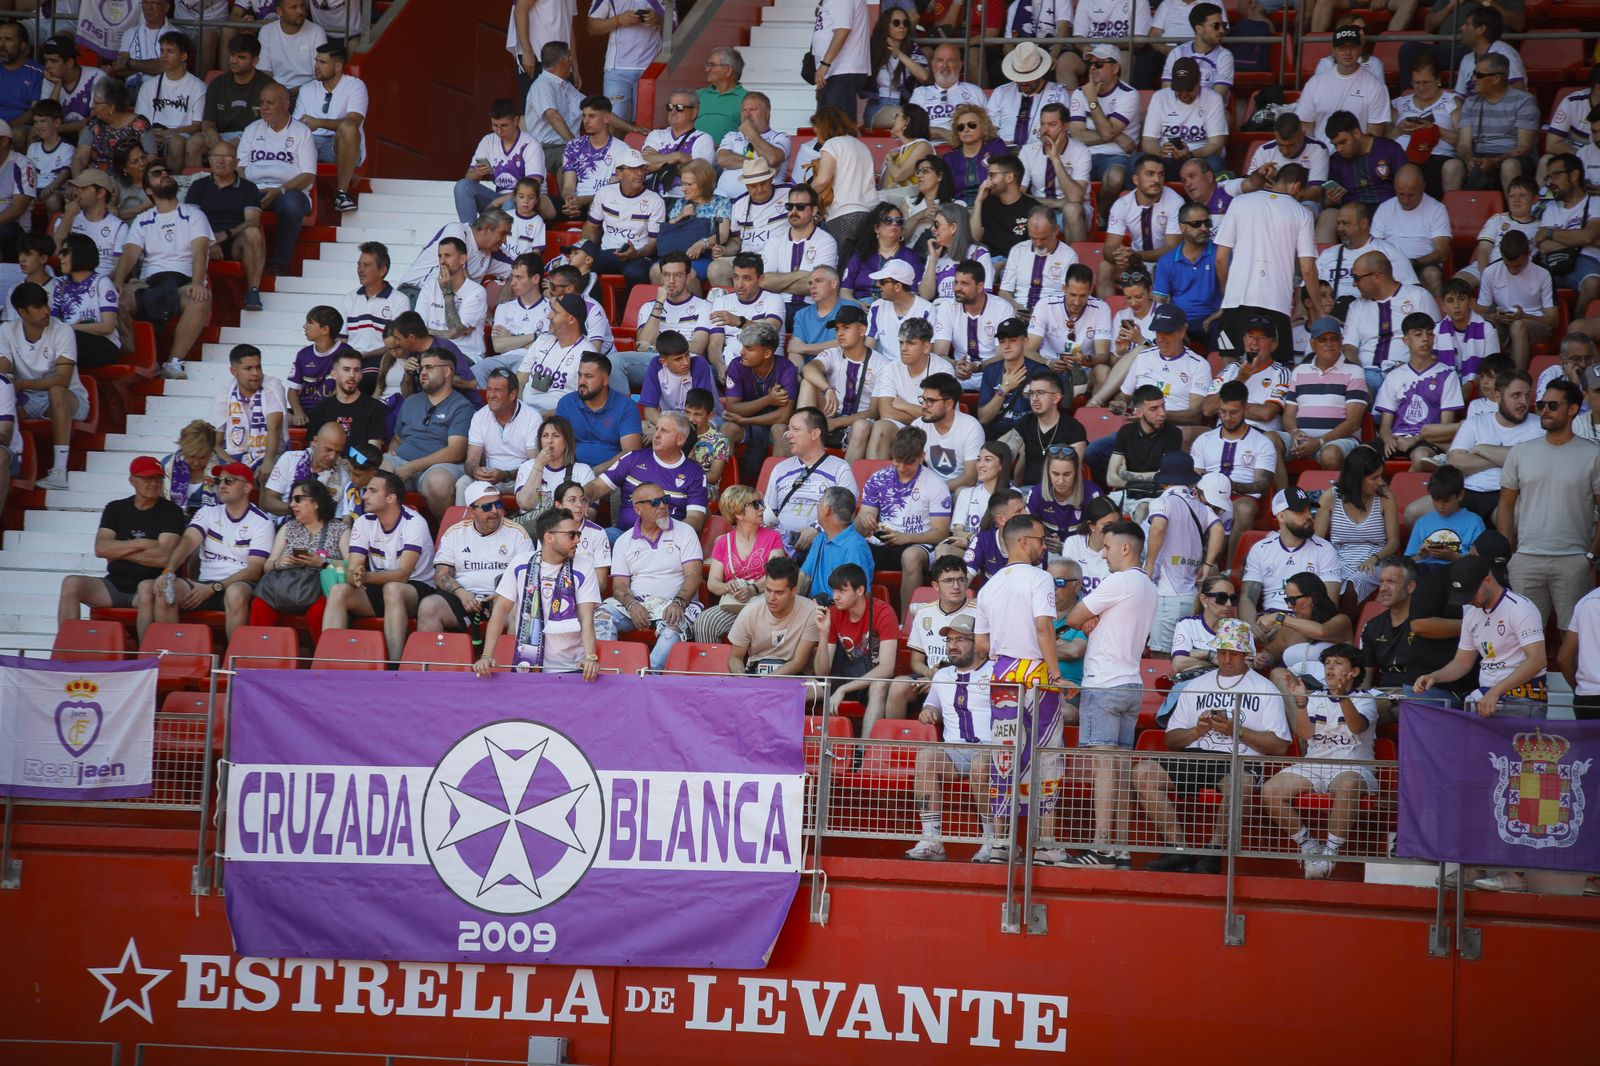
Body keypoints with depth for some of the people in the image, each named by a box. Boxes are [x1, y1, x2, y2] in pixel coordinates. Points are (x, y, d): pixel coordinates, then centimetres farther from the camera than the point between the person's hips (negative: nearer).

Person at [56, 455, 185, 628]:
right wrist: (140, 544, -7)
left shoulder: (171, 512, 3)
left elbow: (163, 557, -11)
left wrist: (118, 551, -3)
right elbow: (100, 548, -1)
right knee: (71, 583, -21)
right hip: (114, 585, 4)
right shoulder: (116, 508, 14)